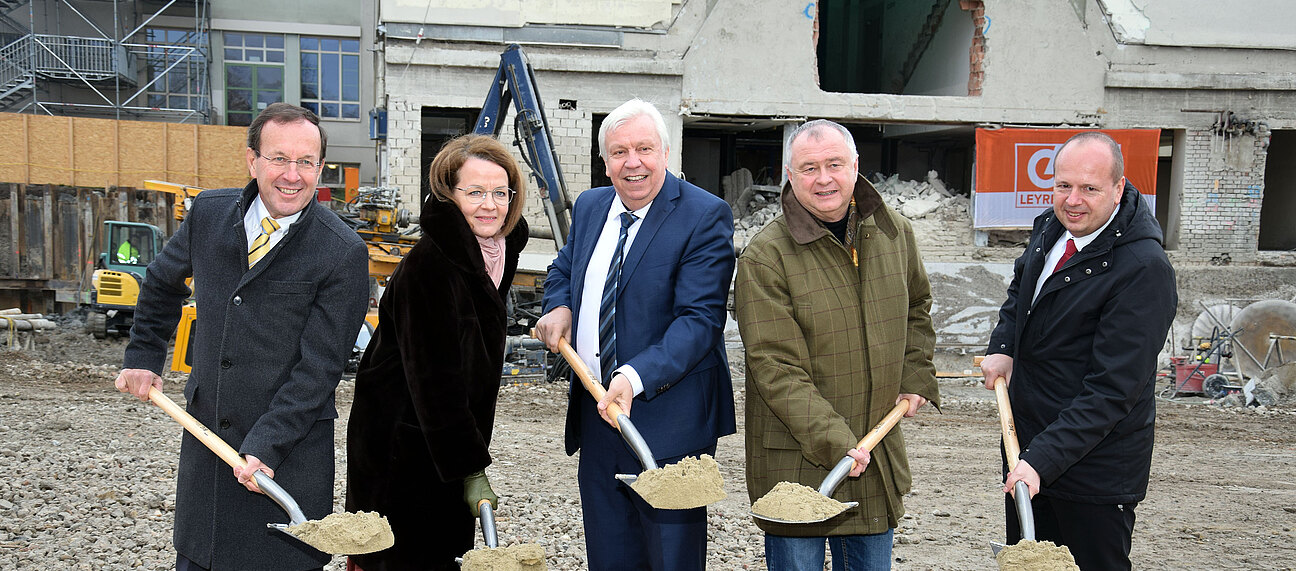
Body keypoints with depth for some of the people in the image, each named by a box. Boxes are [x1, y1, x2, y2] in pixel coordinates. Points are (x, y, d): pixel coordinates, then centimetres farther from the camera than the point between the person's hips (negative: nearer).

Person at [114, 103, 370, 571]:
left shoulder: (345, 253, -15)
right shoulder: (209, 213, 1)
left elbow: (319, 366, -15)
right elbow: (163, 282, 22)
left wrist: (266, 444, -20)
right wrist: (143, 358, 19)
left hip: (290, 456, -4)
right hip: (204, 434, 5)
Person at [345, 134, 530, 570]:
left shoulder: (504, 244, 1)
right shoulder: (428, 265, -25)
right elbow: (434, 379, -25)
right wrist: (470, 468, -23)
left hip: (448, 441, 8)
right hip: (399, 448, -8)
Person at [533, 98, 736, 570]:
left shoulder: (705, 216, -13)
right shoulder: (589, 207, 9)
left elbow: (700, 318, -20)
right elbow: (562, 270, 27)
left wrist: (636, 377, -31)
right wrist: (558, 307, 4)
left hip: (668, 421, -6)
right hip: (595, 410, 6)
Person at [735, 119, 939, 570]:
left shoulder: (895, 232, 4)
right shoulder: (764, 257, -15)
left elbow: (916, 310, 23)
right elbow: (777, 369, -18)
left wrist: (916, 379, 11)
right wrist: (835, 443, -22)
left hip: (880, 460, 5)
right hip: (795, 459, -5)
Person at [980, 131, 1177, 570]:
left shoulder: (1144, 269, -23)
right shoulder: (1050, 228, 1)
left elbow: (1113, 390, -26)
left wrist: (1043, 459, -29)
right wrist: (1003, 346, 6)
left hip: (1094, 469, -7)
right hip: (1026, 445, 7)